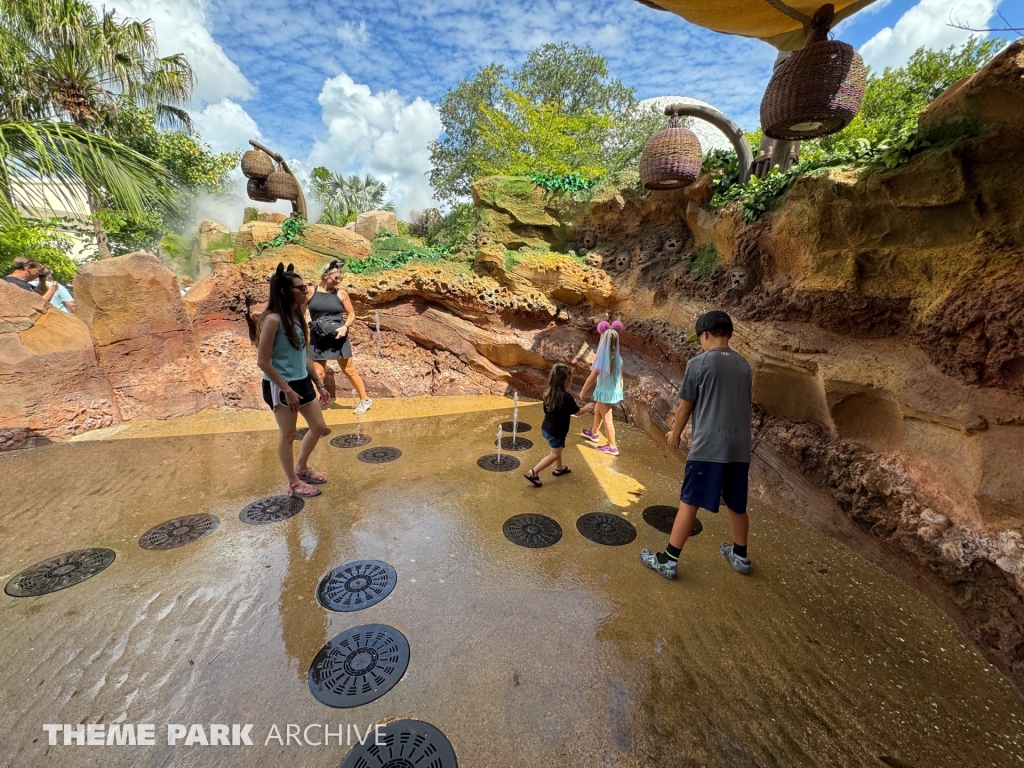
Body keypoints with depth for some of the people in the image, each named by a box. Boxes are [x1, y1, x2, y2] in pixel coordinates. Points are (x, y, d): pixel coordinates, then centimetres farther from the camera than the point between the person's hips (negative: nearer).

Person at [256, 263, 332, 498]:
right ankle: (293, 483, 24)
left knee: (318, 426, 16)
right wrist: (287, 390, -18)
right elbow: (263, 361, -18)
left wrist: (319, 384, 12)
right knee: (288, 435, 6)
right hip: (280, 386, -8)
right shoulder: (273, 320, -18)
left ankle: (302, 468, 37)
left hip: (302, 382, 8)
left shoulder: (297, 316, 6)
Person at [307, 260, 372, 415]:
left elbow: (352, 314, 4)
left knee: (349, 370, 7)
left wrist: (345, 327, -12)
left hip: (338, 338, 0)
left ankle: (365, 400, 19)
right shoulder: (311, 292, -2)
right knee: (318, 373, 4)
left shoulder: (341, 294, -1)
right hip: (318, 339, 1)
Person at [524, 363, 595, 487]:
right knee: (554, 454, 8)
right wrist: (587, 408, 12)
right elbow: (578, 411, -10)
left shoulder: (548, 393, -5)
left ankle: (559, 468, 47)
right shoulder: (567, 397, -26)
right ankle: (534, 472, 5)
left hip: (546, 428, 8)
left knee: (558, 449, 28)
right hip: (556, 431, -8)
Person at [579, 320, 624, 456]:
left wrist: (583, 391, -6)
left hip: (605, 392, -7)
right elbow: (620, 376, 5)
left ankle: (612, 447, 16)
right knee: (597, 411, 27)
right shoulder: (617, 357, -4)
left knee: (607, 419, 5)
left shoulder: (603, 358, -25)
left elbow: (592, 378, -19)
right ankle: (594, 433, 46)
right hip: (614, 391, 7)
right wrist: (620, 390, 19)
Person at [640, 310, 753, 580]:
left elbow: (685, 407, -3)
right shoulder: (743, 365, 10)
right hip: (739, 447, 6)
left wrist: (675, 433, 15)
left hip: (708, 447, -6)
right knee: (737, 505, 21)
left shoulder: (698, 363, -8)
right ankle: (740, 556, 39)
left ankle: (668, 561, 10)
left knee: (689, 504, 1)